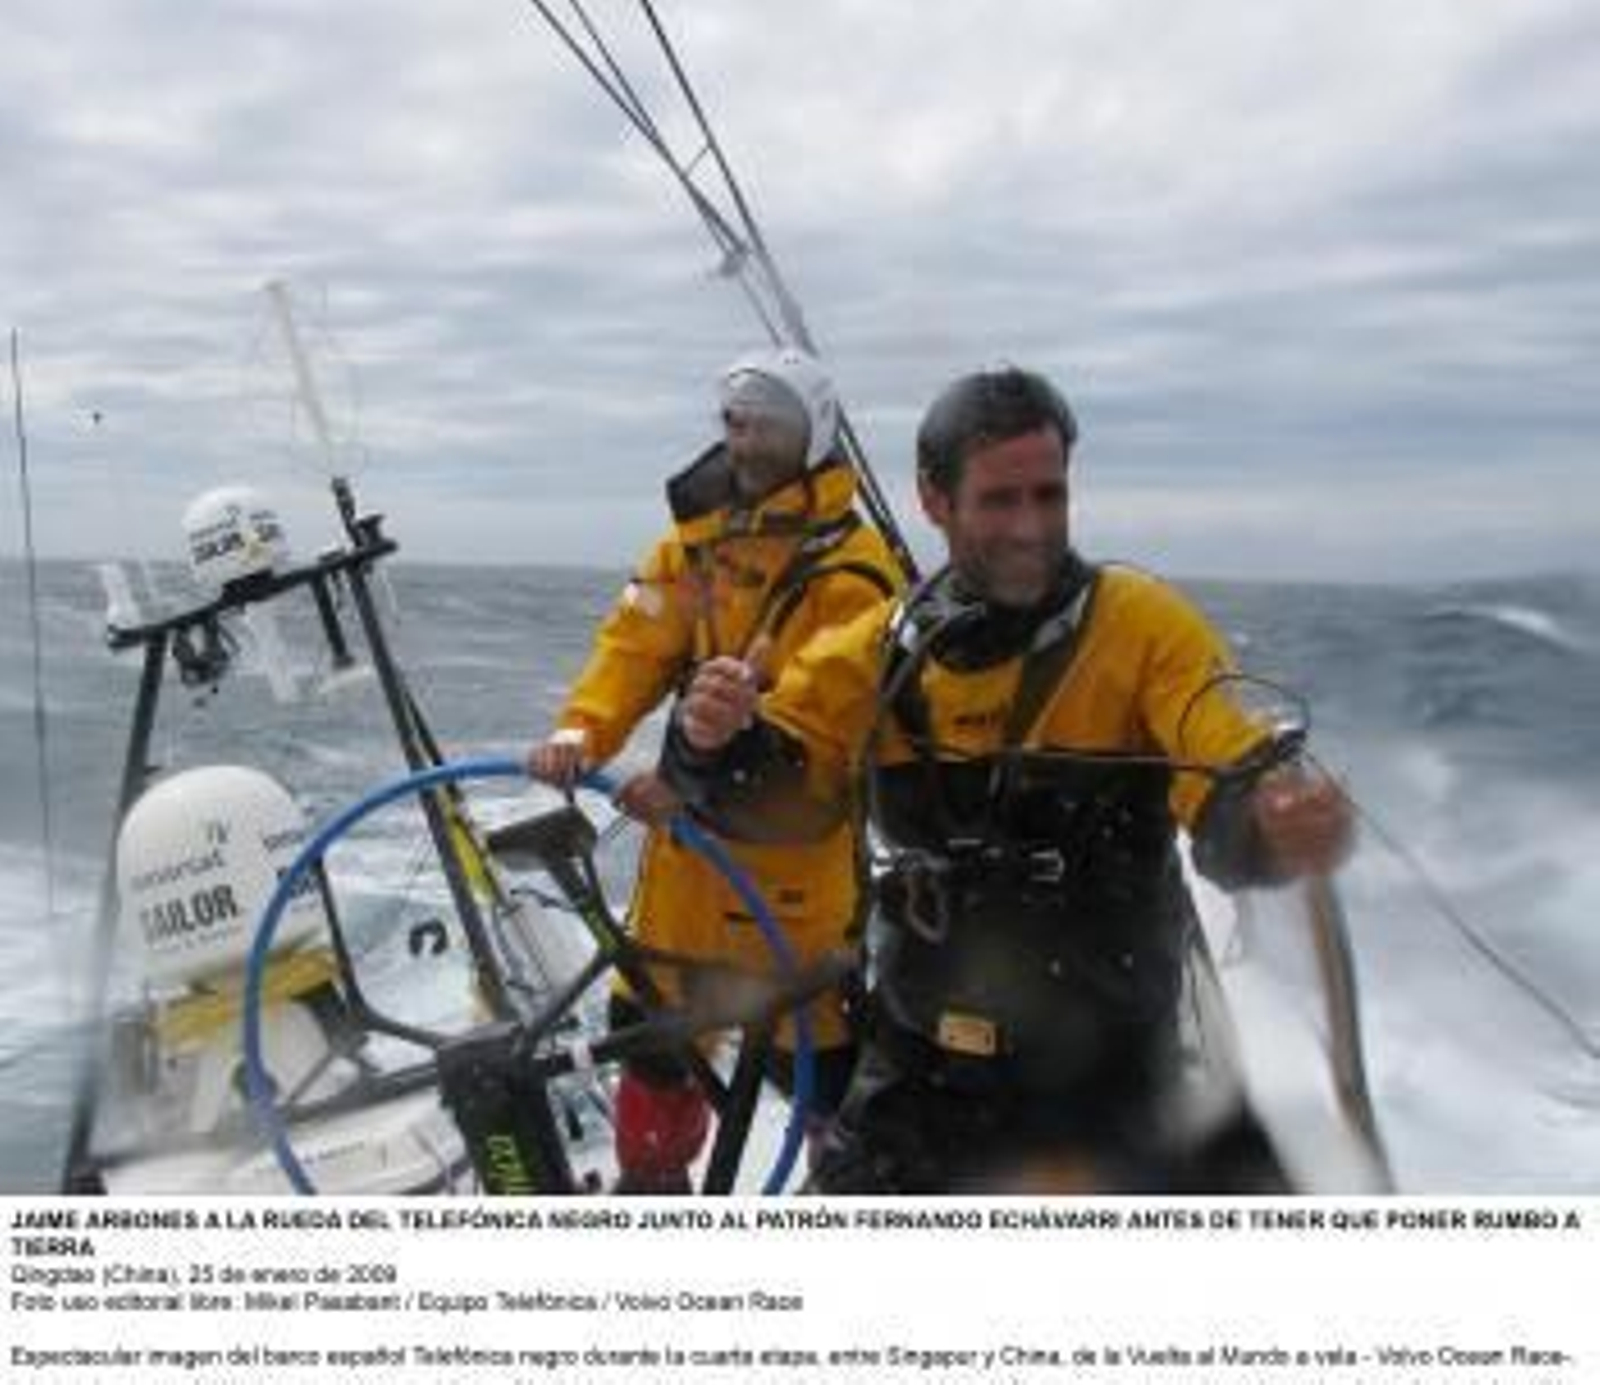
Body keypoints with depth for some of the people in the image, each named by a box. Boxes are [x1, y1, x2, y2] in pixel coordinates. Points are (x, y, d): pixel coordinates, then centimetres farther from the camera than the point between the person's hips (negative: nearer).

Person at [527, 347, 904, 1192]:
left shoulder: (849, 569, -15)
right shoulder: (696, 537, 6)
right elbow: (635, 645, -3)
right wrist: (581, 732, -21)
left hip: (794, 845, -6)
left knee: (812, 1044, 2)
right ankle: (652, 1182, 39)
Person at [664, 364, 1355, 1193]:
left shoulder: (1145, 627, -10)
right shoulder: (878, 651, -1)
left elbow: (1234, 794, -19)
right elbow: (776, 789, 0)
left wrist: (1289, 827, -43)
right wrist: (713, 741, -23)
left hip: (1103, 1081, -2)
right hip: (919, 1073, 3)